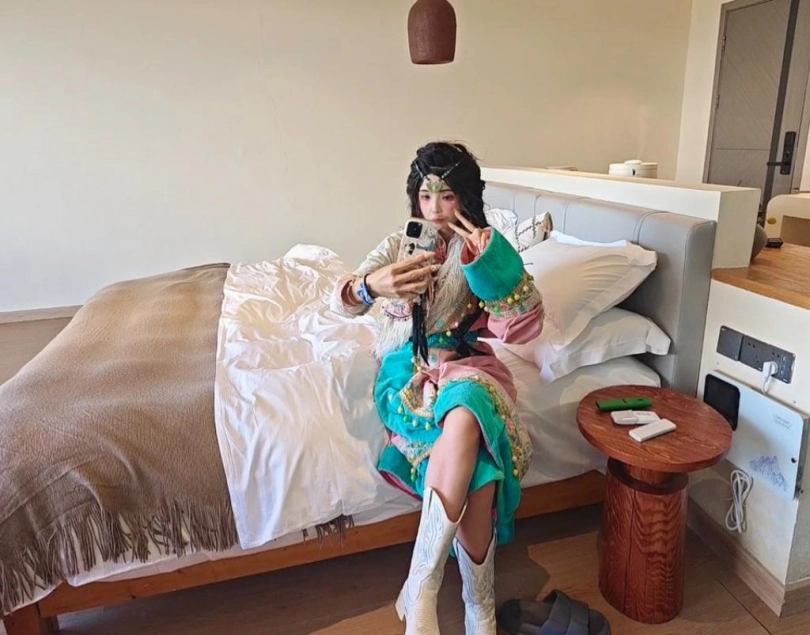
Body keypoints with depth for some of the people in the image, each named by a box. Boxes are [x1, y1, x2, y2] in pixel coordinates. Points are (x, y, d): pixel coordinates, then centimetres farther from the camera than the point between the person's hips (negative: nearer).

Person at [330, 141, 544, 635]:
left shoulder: (481, 248, 3)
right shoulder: (399, 244, 3)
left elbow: (525, 326, -7)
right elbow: (343, 302, -11)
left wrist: (491, 260, -22)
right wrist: (371, 286, -36)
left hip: (463, 364, 1)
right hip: (408, 368, -1)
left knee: (465, 415, -37)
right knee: (475, 466, -30)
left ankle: (419, 589, -26)